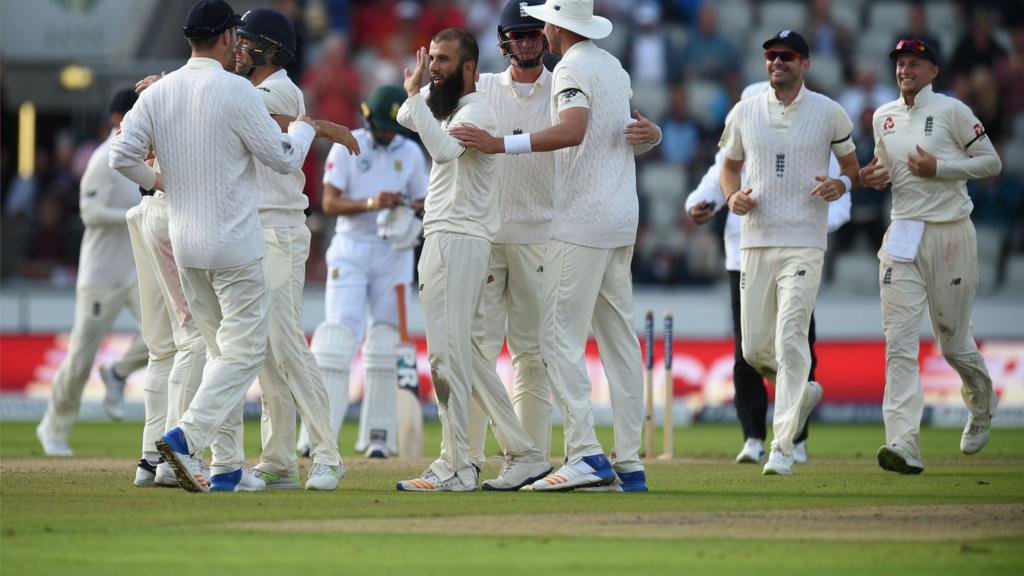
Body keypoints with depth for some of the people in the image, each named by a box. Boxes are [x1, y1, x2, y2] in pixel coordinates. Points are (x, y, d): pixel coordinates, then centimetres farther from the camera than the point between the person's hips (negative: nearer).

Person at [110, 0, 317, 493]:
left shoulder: (158, 92, 3)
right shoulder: (235, 91, -13)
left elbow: (122, 155, -1)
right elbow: (284, 157, -9)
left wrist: (155, 179, 20)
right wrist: (303, 126, 13)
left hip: (184, 246, 7)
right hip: (234, 245, -6)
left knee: (223, 350, 15)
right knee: (244, 350, -3)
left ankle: (227, 469, 13)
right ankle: (185, 437, -21)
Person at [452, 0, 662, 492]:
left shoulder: (572, 68, -10)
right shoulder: (614, 68, 21)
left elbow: (572, 131, -28)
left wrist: (501, 145, -32)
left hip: (582, 222, -9)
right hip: (623, 217, 9)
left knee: (560, 335, -10)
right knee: (619, 339, 8)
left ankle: (586, 455, -20)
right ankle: (629, 465, 6)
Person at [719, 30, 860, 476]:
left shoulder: (829, 113, 3)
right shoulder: (744, 113, 9)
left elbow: (852, 166, 13)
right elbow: (730, 166, 20)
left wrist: (842, 183, -11)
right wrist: (733, 196, -2)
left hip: (804, 243, -4)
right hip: (756, 241, 4)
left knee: (790, 339, -15)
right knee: (754, 348, 4)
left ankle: (783, 447, -13)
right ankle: (801, 392, 36)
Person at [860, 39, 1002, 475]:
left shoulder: (952, 111, -4)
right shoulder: (883, 117, 12)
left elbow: (992, 162, -3)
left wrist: (938, 167, -15)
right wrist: (874, 176, 4)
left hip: (950, 234, -4)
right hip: (902, 237, 4)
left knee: (954, 339, 7)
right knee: (899, 340, -11)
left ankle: (981, 406, 40)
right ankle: (904, 444, -19)